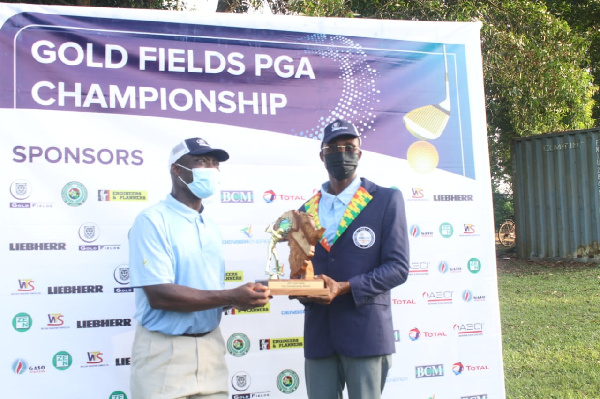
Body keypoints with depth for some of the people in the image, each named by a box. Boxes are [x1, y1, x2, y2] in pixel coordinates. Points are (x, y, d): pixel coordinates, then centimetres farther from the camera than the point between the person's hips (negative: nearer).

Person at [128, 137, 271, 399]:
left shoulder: (211, 228, 11)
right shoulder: (153, 221, -12)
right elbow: (159, 295, -21)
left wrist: (242, 298, -5)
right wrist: (231, 298, -21)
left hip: (210, 347, 7)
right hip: (165, 351, -6)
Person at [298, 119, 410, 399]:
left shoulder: (386, 200, 1)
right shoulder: (308, 210, 14)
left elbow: (398, 267, -6)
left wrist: (345, 288, -17)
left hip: (366, 331, -3)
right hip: (318, 333, 4)